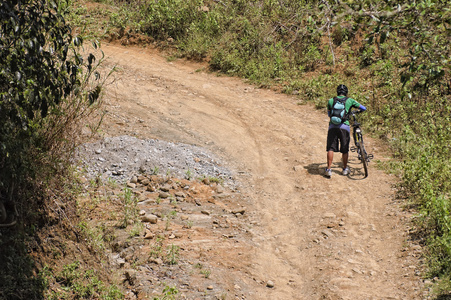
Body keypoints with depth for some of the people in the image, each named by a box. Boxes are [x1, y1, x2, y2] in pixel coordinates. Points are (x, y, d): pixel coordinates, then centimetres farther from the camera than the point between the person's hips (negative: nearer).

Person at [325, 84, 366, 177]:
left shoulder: (330, 101, 13)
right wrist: (359, 111, 41)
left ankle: (328, 169, -4)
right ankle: (345, 169, 23)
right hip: (344, 127, -1)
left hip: (332, 127, 1)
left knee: (331, 148, 3)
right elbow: (363, 108, 18)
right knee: (345, 149, 11)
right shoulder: (349, 100, 8)